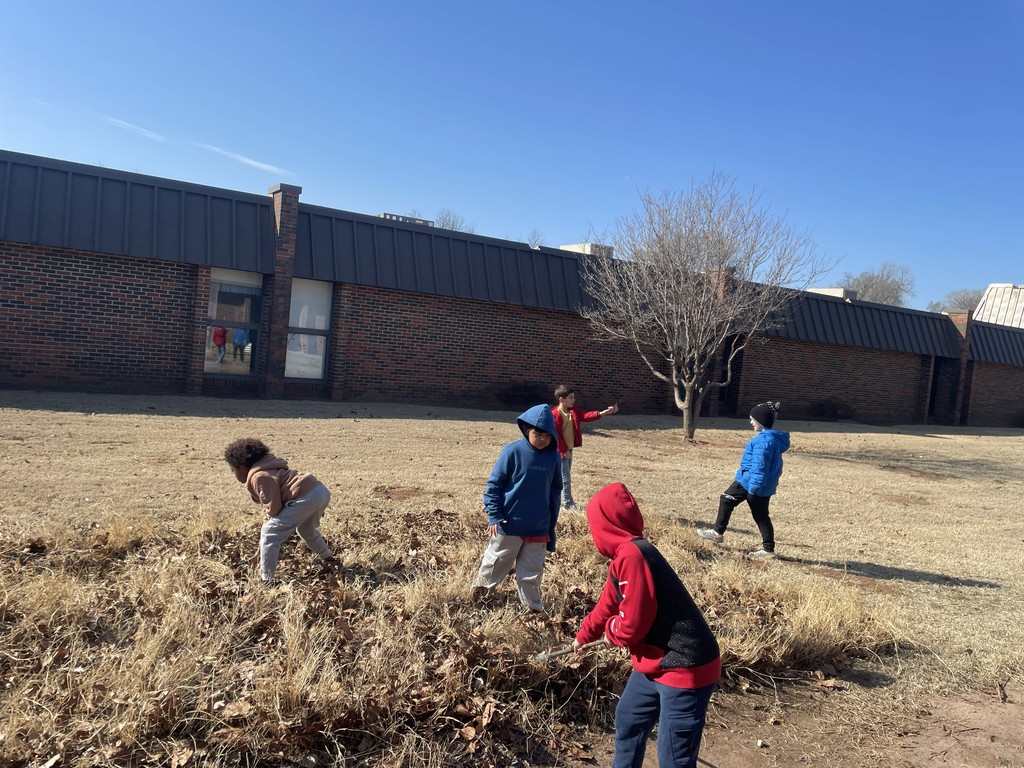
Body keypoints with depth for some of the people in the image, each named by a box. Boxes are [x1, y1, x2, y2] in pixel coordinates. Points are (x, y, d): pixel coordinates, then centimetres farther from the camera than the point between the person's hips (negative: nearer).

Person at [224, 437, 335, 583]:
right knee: (306, 529, 37)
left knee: (269, 533, -1)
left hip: (306, 497, -10)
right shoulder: (268, 469, 26)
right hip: (321, 490, 10)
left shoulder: (258, 476, -5)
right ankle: (328, 558, 51)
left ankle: (266, 579, -1)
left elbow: (273, 506, -8)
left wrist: (268, 516, 12)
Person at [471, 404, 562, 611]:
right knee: (496, 564, 13)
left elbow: (555, 491, 10)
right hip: (509, 525, -3)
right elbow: (494, 484, -7)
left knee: (532, 572, 12)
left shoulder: (553, 457, -1)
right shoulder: (513, 452, -13)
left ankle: (533, 608, 27)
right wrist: (494, 515, -12)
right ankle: (479, 592, 36)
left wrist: (552, 525, 12)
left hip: (538, 529, 3)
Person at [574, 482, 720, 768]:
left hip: (684, 669, -10)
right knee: (627, 720, 26)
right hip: (656, 662, 10)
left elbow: (632, 624, -23)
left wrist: (611, 631, 0)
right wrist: (584, 635, 40)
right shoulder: (627, 555, 8)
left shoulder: (632, 556, -24)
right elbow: (608, 604, 25)